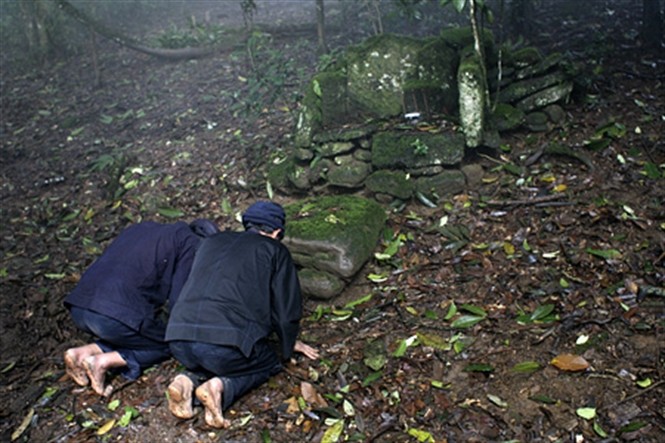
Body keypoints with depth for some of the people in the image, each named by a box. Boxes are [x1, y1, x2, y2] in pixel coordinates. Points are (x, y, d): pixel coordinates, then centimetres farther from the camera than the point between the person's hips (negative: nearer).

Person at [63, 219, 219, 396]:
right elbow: (178, 300, -2)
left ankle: (82, 353, 10)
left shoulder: (143, 227, 27)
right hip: (115, 316, -8)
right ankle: (105, 361, -2)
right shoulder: (191, 243, 6)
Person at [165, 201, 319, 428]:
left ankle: (189, 380, 6)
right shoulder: (275, 250, 11)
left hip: (178, 341, 6)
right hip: (227, 340, -6)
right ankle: (221, 387, -4)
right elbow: (286, 308, 13)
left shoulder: (212, 241, 25)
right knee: (269, 363, 23)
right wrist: (289, 346, 33)